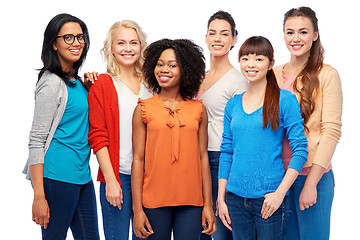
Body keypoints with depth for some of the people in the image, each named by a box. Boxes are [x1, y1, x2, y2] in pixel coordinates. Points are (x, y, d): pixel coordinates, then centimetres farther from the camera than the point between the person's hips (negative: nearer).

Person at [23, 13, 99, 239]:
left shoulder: (75, 80, 13)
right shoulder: (52, 83, -12)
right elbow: (37, 140, -15)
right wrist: (39, 196, -20)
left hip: (82, 175, 9)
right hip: (58, 176, -9)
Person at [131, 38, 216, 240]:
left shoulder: (198, 110, 6)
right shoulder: (144, 109, 3)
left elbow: (203, 157, 7)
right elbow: (138, 159, 0)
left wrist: (208, 204, 4)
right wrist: (137, 209, -4)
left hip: (191, 202, 1)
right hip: (154, 201, -1)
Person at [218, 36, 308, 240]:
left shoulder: (285, 100, -4)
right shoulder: (233, 104, 9)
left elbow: (300, 150, -7)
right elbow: (226, 152, 12)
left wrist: (280, 193, -14)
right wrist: (221, 198, 7)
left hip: (269, 198, -4)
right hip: (236, 197, 4)